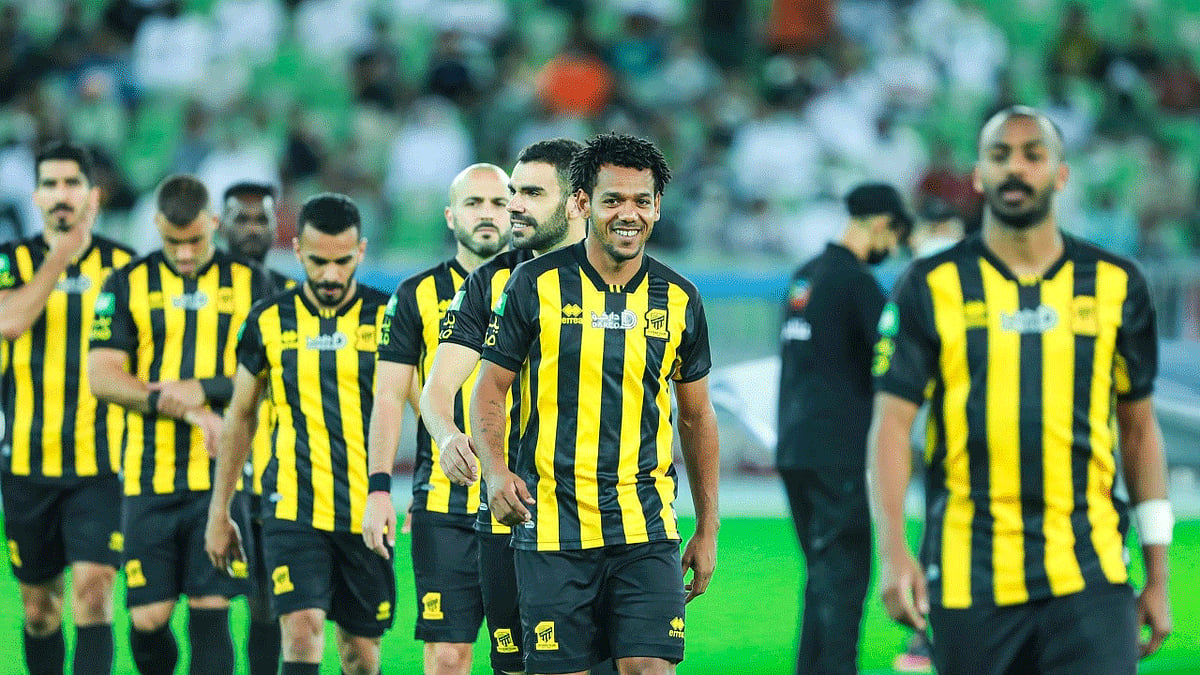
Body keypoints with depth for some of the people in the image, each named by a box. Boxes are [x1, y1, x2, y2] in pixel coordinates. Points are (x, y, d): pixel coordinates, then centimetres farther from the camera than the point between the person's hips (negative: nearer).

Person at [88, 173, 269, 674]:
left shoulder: (249, 284, 8)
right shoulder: (128, 285, 6)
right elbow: (101, 375, -2)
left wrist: (203, 389, -12)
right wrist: (182, 406, -13)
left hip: (223, 477, -1)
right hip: (149, 478, 1)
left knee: (211, 612, -7)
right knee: (147, 618, -1)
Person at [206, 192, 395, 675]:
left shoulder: (387, 317, 1)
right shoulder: (270, 321, 5)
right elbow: (240, 418, 16)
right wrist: (219, 512, 16)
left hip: (367, 513, 0)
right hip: (294, 511, 0)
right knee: (302, 634, -17)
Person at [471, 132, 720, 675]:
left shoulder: (679, 300, 6)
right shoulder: (537, 284, -1)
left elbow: (696, 417, 15)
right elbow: (489, 389, 4)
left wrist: (708, 529, 14)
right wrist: (495, 471, -13)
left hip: (646, 528, 1)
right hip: (552, 524, -1)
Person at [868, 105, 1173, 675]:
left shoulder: (1114, 286, 7)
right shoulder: (932, 288, 3)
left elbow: (1139, 429, 13)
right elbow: (891, 424, 1)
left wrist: (1157, 575, 11)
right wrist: (892, 550, -12)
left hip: (1087, 576, 0)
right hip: (971, 579, 0)